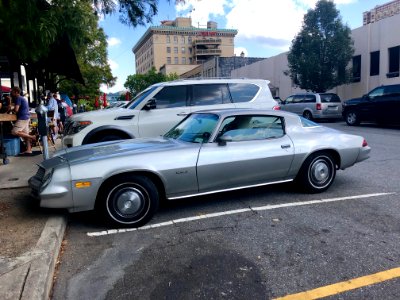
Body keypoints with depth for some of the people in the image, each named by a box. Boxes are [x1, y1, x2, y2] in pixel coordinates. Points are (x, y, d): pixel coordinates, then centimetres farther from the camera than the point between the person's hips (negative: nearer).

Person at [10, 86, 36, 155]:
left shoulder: (18, 98, -9)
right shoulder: (22, 98, 21)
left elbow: (16, 109, -17)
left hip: (22, 118, -10)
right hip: (26, 118, 10)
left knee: (14, 132, -13)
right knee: (25, 134, 6)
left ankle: (32, 137, -14)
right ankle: (28, 150, 3)